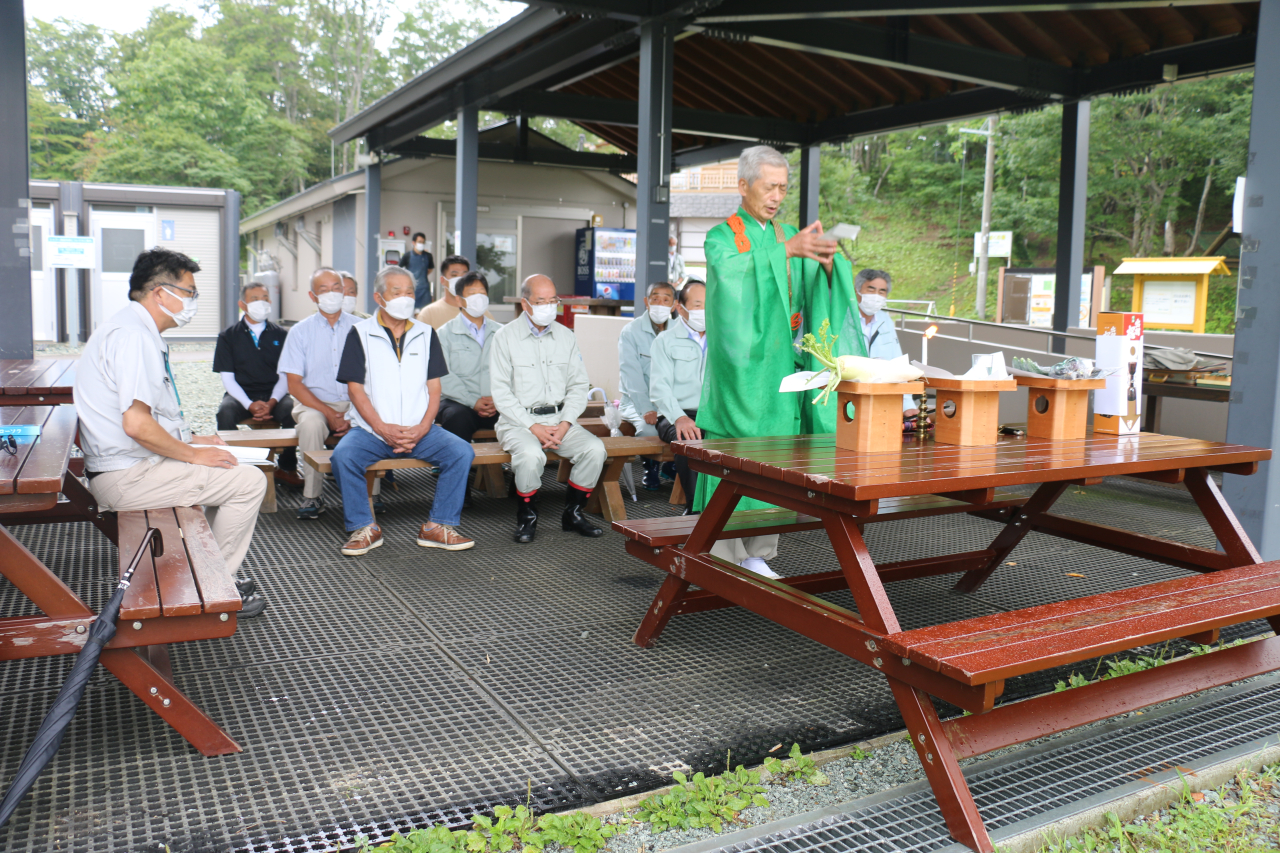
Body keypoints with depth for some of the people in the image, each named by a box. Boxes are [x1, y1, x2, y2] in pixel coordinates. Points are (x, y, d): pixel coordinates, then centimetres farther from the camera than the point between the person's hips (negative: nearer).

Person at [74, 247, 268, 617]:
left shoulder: (139, 330, 15)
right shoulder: (132, 335, -20)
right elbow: (136, 424, -29)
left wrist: (190, 440, 16)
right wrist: (193, 453, -16)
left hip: (128, 465, 11)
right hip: (127, 475, -11)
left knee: (225, 460, 21)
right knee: (250, 481, -12)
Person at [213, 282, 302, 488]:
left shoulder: (280, 335, 10)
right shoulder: (228, 336, 7)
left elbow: (285, 376, 6)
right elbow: (228, 379, 1)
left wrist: (271, 403, -14)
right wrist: (250, 405, -16)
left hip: (273, 394, 0)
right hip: (241, 394, 0)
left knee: (293, 411, -30)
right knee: (225, 412, -33)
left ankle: (287, 468, -13)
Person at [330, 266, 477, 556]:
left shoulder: (426, 334, 13)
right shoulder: (360, 334, 6)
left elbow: (434, 387, 8)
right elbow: (355, 388, -2)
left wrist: (422, 428, -10)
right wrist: (382, 428, -15)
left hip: (419, 431, 2)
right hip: (371, 430, -2)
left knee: (462, 452, -22)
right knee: (343, 455, -30)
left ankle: (438, 526, -10)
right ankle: (363, 528, -11)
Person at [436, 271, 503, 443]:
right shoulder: (444, 333, 11)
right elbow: (443, 376, -3)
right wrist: (473, 402, -15)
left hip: (498, 405, 2)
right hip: (460, 402, -2)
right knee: (457, 417, -36)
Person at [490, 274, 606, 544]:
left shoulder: (566, 336, 12)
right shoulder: (505, 337, -1)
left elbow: (578, 386, 10)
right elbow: (501, 392, -6)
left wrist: (564, 424, -7)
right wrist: (533, 427, -15)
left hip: (560, 418, 4)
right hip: (518, 420, -4)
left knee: (595, 448, -21)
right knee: (530, 455, -34)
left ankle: (573, 513, -1)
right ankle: (527, 517, -8)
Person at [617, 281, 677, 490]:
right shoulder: (631, 331, -2)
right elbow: (632, 374, -12)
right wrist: (646, 410, -23)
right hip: (636, 402, -2)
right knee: (648, 429, -30)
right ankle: (651, 470, -1)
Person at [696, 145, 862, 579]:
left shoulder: (789, 236, 14)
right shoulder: (721, 237, -1)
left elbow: (819, 289, 1)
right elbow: (731, 269, -25)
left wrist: (828, 261, -22)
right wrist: (787, 250, -37)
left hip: (779, 367, 5)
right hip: (739, 368, -5)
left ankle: (758, 555, 17)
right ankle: (722, 560, 4)